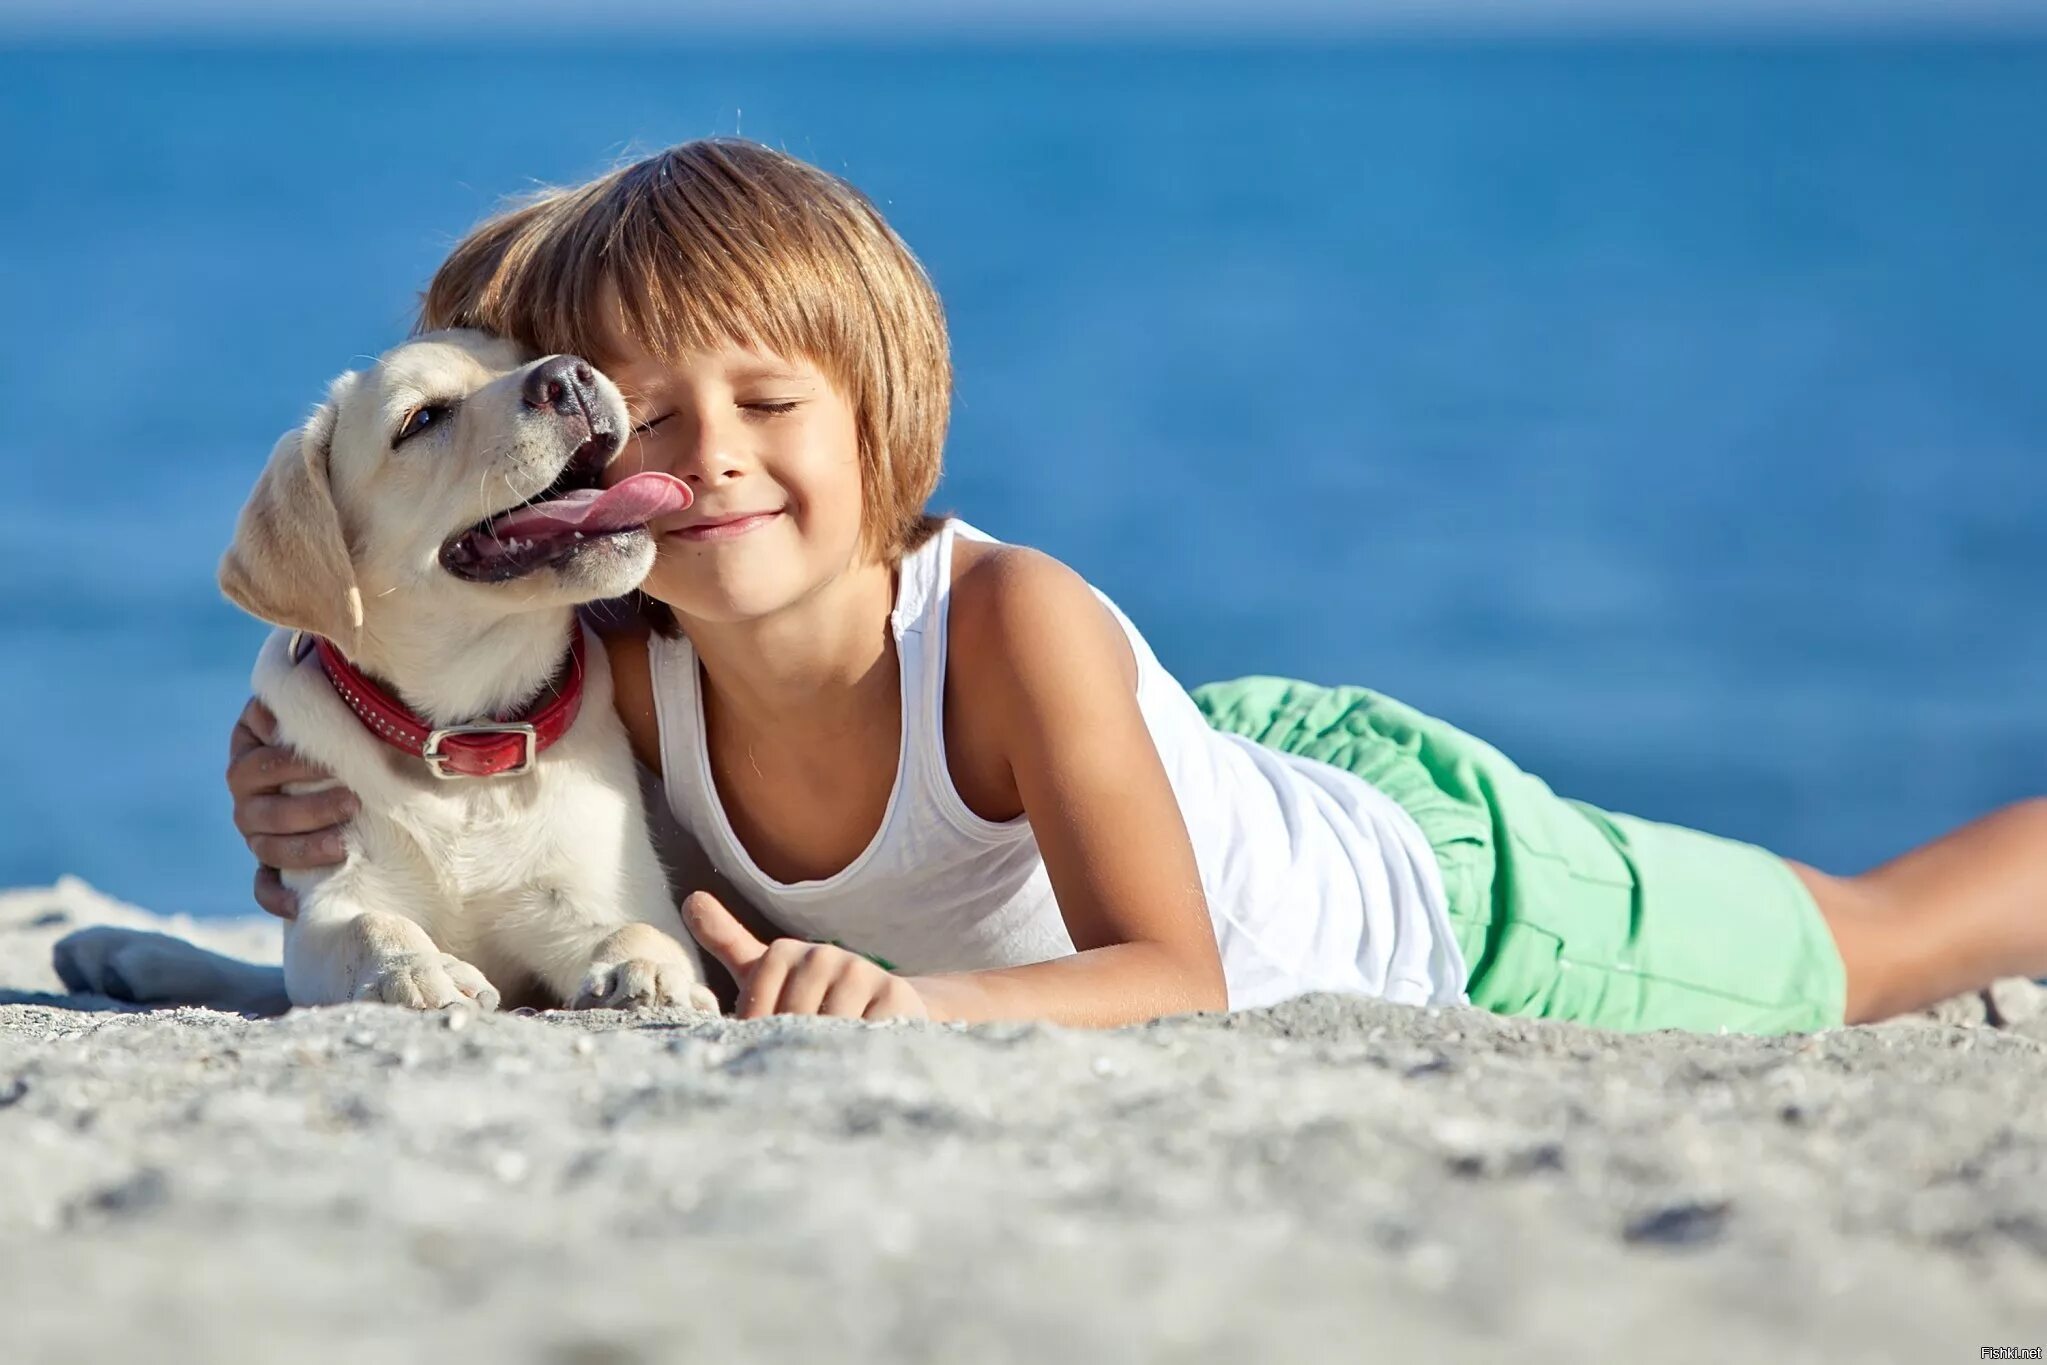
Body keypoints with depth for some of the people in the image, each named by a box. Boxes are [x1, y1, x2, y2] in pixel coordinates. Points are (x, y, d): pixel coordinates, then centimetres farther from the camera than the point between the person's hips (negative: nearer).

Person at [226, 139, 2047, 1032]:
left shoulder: (1011, 623, -41)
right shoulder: (629, 679, -26)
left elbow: (1174, 976, -43)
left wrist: (920, 999, -61)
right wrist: (319, 833, -32)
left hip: (1445, 898, -5)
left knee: (1875, 952, 18)